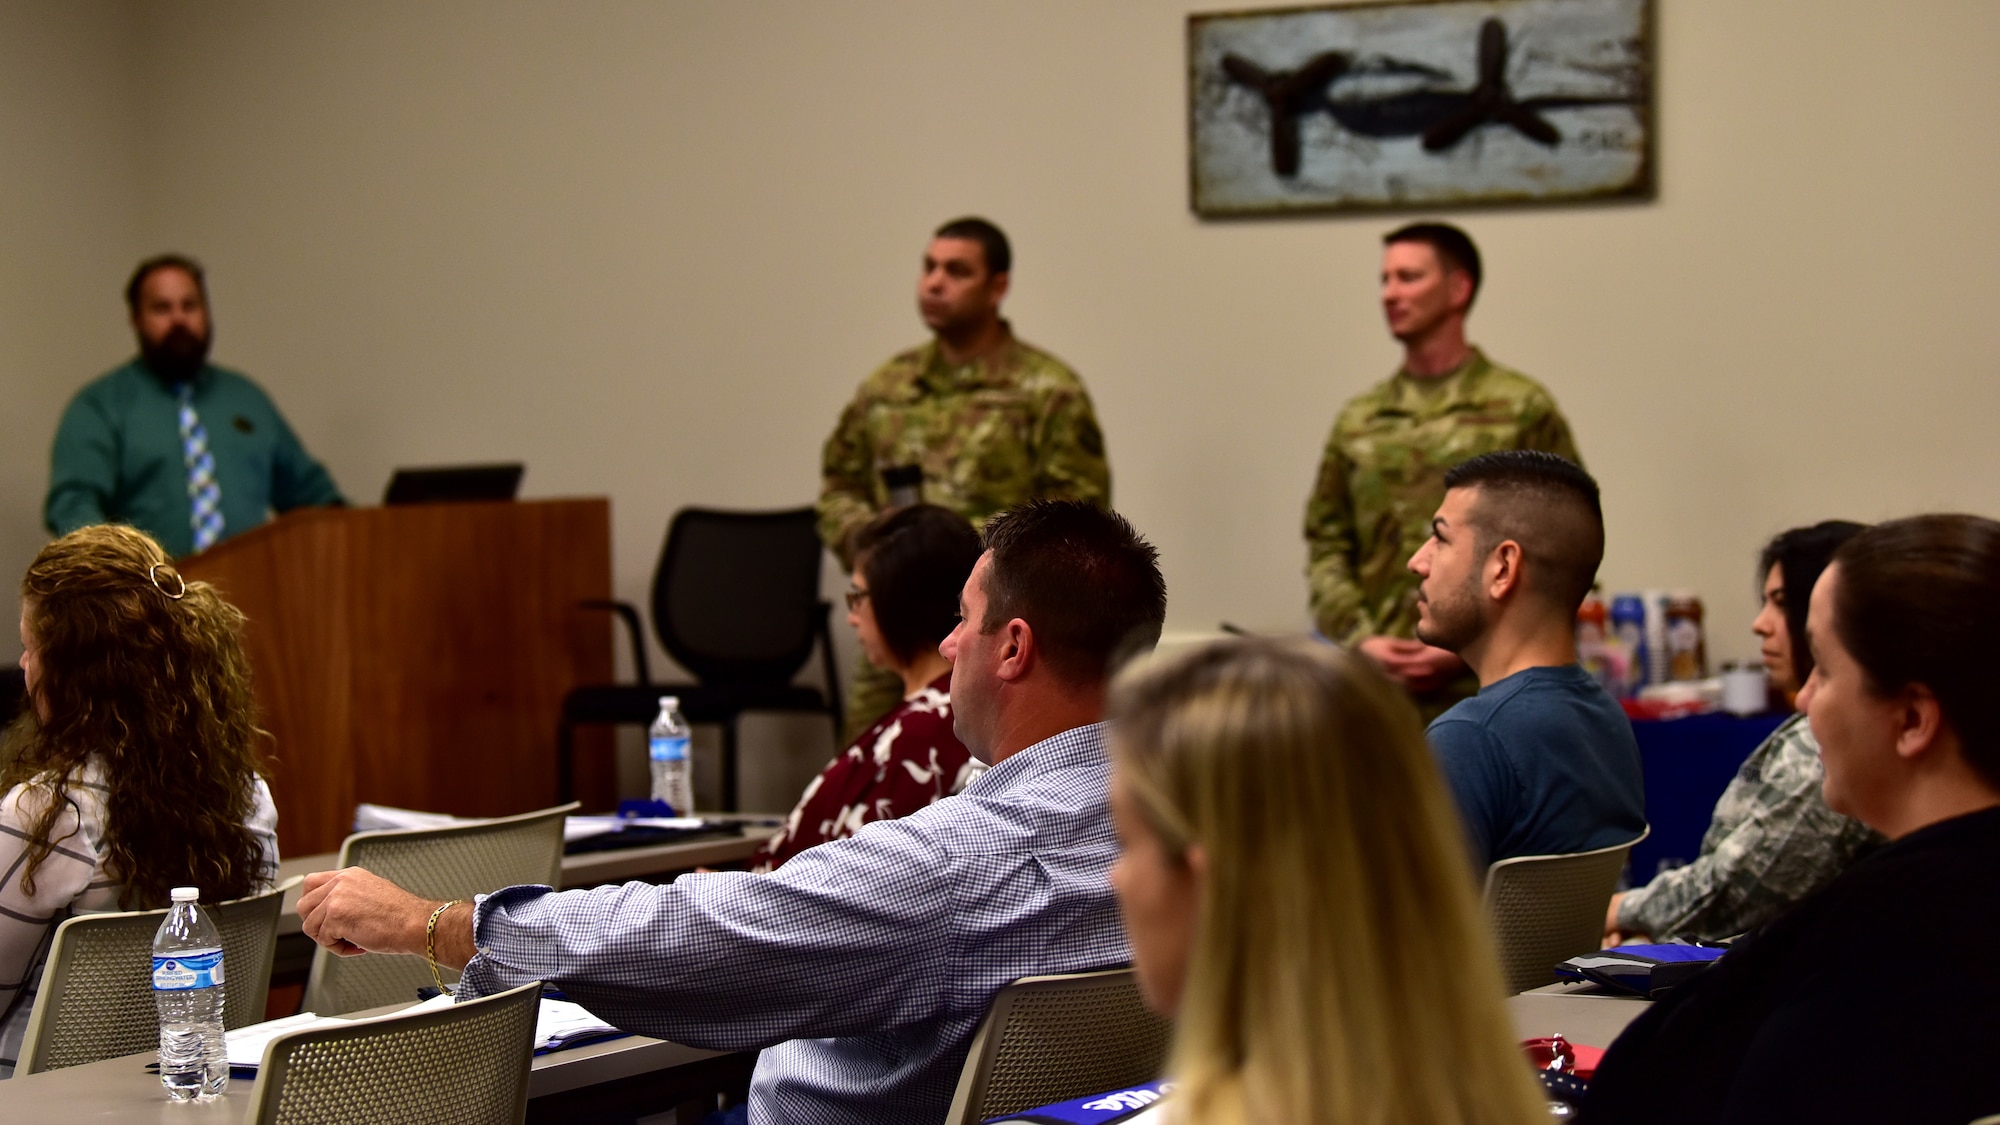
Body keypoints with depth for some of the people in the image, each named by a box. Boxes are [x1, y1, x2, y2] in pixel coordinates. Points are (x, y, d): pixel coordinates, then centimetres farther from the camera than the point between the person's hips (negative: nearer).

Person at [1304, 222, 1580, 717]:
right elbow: (1326, 547, 12)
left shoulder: (1522, 411, 0)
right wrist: (1361, 639, -4)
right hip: (1378, 690, 4)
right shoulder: (1358, 421, 12)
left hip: (1490, 690, -4)